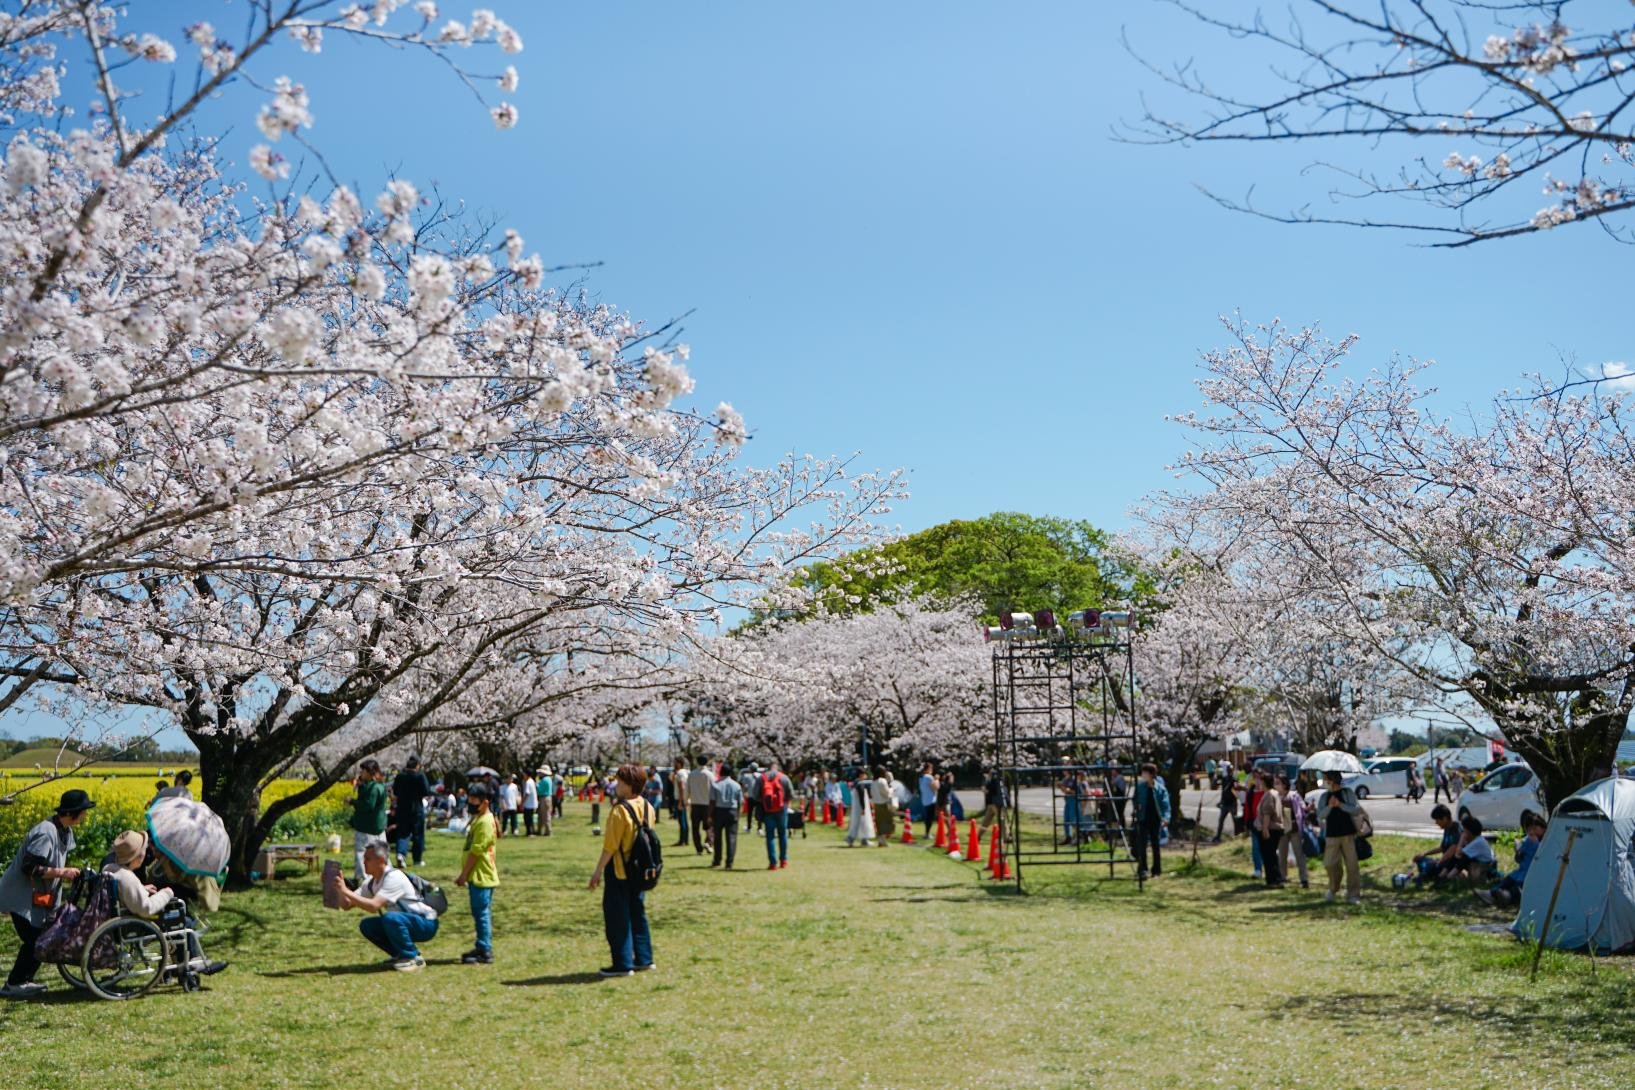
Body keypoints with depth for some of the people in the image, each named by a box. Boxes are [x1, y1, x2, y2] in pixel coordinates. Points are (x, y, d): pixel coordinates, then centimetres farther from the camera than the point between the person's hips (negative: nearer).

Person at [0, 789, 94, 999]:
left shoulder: (65, 831, 4)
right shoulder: (46, 833, -26)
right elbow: (30, 868, -28)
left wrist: (68, 872, -3)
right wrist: (62, 873, -27)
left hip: (38, 896, 9)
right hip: (22, 897, -9)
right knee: (34, 940, -8)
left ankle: (25, 980, 21)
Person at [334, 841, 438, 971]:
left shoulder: (394, 877, -23)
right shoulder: (370, 883, 3)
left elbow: (374, 906, -34)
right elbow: (346, 905, 0)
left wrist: (346, 891, -31)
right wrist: (341, 889, -17)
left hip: (425, 925, -8)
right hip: (403, 923, 8)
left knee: (390, 918, -33)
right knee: (366, 925, -2)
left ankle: (413, 958, -14)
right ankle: (400, 954, 10)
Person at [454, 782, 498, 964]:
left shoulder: (485, 822, -17)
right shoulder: (478, 819, 15)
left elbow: (476, 851, -19)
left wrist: (464, 874, -15)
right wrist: (465, 874, 17)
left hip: (481, 876, -10)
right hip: (477, 875, 10)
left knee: (482, 913, -6)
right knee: (480, 913, 15)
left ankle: (485, 953, -2)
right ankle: (482, 948, 23)